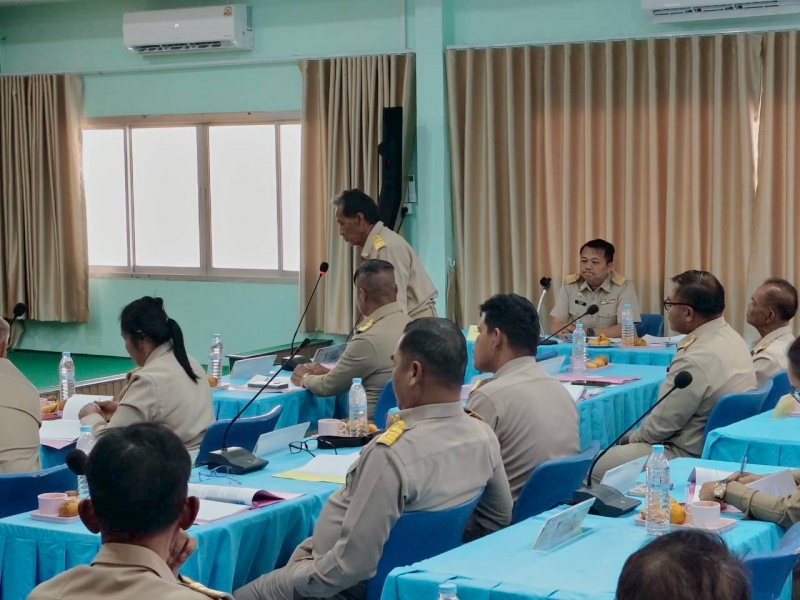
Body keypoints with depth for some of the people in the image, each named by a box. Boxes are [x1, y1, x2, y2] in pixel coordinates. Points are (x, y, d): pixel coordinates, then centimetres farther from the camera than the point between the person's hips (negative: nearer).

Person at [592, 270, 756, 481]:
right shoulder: (730, 336, 4)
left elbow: (661, 423, -17)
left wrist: (634, 438, 3)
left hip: (691, 456, -10)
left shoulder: (696, 360, -27)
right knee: (626, 438, 26)